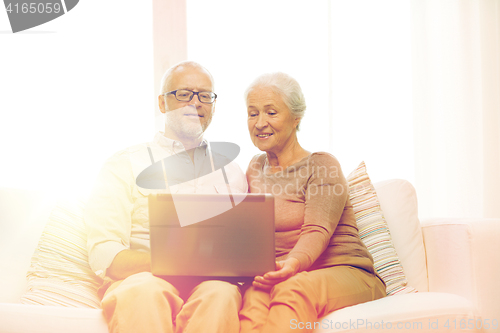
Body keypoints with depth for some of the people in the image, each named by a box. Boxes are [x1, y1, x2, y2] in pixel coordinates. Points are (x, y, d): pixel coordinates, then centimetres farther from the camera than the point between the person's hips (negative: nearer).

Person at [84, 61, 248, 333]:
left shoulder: (230, 171, 22)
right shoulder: (125, 165, 9)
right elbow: (103, 255, -2)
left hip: (212, 282, 3)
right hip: (141, 279, -2)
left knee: (219, 294, -35)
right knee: (145, 292, -39)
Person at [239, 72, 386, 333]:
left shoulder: (321, 166, 1)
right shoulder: (256, 168, 21)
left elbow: (317, 232, -15)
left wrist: (293, 264, -36)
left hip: (345, 274, -3)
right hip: (283, 276, 4)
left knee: (295, 288, -40)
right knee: (254, 294, -35)